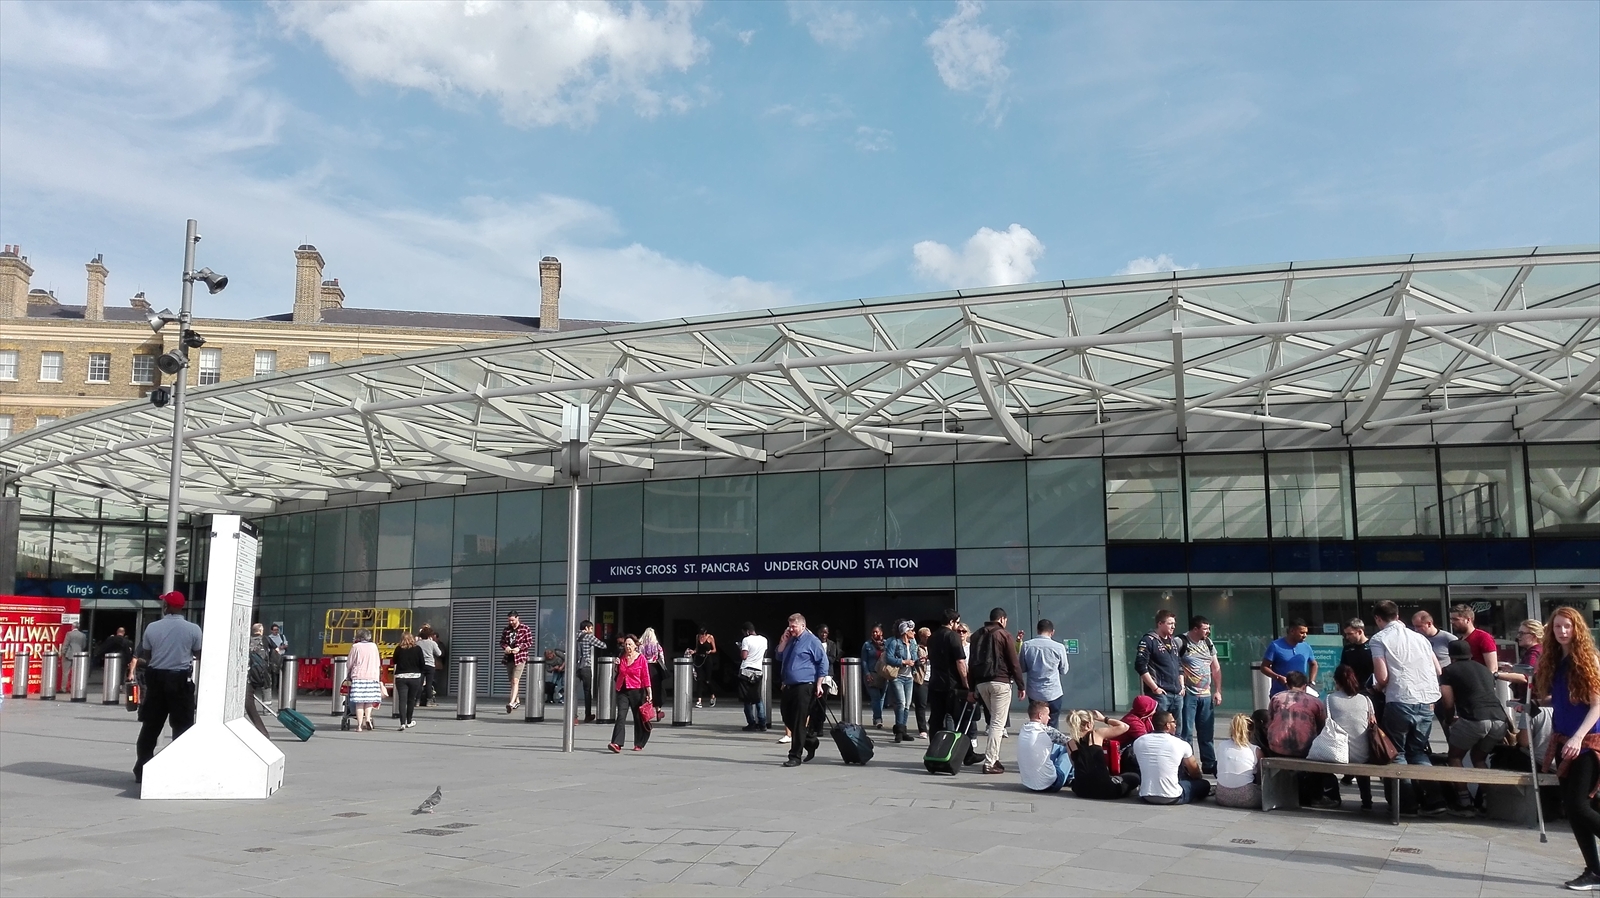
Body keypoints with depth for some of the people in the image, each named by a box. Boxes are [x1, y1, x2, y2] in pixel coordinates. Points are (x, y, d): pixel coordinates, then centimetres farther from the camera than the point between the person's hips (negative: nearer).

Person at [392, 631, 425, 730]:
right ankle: (409, 722, 24)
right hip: (415, 677, 1)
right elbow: (423, 664, -2)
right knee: (411, 700, 14)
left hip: (400, 677, -1)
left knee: (402, 700, -1)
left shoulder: (398, 649, -2)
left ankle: (402, 723, -12)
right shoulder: (417, 649, -3)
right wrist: (419, 671, 16)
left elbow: (394, 662, 8)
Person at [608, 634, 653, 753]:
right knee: (621, 717, -10)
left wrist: (649, 693, -13)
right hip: (622, 691, 3)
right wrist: (617, 665, 2)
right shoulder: (622, 658, 9)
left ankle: (639, 744, 20)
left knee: (639, 718, 7)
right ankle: (616, 744, -19)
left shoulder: (641, 659, -4)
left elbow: (646, 677, -7)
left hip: (636, 691, -3)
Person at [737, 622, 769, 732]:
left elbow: (744, 656, -15)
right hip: (758, 671, 5)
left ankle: (752, 724, 0)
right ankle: (762, 724, 6)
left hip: (746, 671, -5)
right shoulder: (764, 640, 7)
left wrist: (740, 649, 3)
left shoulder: (746, 640, -9)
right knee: (758, 699, 12)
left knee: (748, 700, 1)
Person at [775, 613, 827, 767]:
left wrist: (818, 685, -12)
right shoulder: (790, 640, 15)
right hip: (789, 686, 8)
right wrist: (783, 641, 4)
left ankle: (795, 757, 0)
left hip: (804, 687, -8)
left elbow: (823, 663, -9)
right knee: (788, 719, 12)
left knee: (799, 722, -6)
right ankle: (811, 741, 30)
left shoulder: (812, 641, -8)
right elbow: (779, 657, 20)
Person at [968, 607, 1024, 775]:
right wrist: (1021, 686, -1)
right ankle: (990, 763, -9)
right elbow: (1014, 663, -6)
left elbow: (971, 662, 15)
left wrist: (972, 687, 16)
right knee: (998, 723, -4)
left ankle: (993, 756, 15)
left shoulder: (977, 635, 15)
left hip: (981, 682, 6)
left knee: (994, 720, 19)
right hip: (1000, 682, -6)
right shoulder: (1004, 635, -3)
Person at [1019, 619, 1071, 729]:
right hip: (1053, 693, -2)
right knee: (1051, 726, 6)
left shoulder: (1026, 646, -5)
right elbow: (1064, 670, 4)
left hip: (1034, 693, 2)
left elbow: (1021, 668, 3)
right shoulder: (1059, 647, -9)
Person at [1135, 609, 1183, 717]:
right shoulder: (1149, 640, -7)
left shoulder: (1174, 642, 19)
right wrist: (1155, 688, -17)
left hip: (1177, 694, 8)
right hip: (1160, 694, -8)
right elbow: (1140, 666, -15)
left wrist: (1182, 686, 14)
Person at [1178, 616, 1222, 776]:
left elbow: (1216, 668, 16)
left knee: (1207, 733, 13)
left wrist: (1218, 691, 11)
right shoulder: (1180, 642, -9)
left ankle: (1209, 765, 22)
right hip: (1188, 694, -6)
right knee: (1185, 732, -3)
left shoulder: (1208, 643, 11)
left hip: (1206, 695, 6)